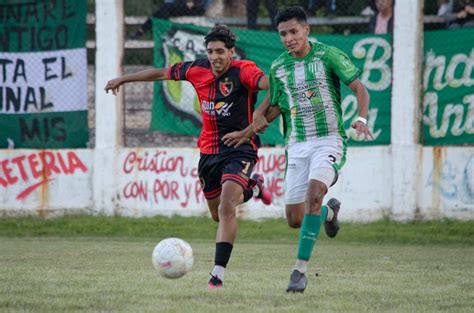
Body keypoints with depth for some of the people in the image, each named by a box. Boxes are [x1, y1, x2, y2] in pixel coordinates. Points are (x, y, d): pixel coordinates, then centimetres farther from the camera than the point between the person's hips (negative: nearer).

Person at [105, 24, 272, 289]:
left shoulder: (243, 71, -16)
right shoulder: (197, 70, 1)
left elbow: (268, 84, -35)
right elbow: (162, 73, 16)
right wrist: (124, 79, 27)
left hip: (239, 149, -6)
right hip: (209, 151, 7)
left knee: (226, 209, -24)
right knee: (218, 215, 19)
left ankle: (218, 274, -23)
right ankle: (252, 187, 49)